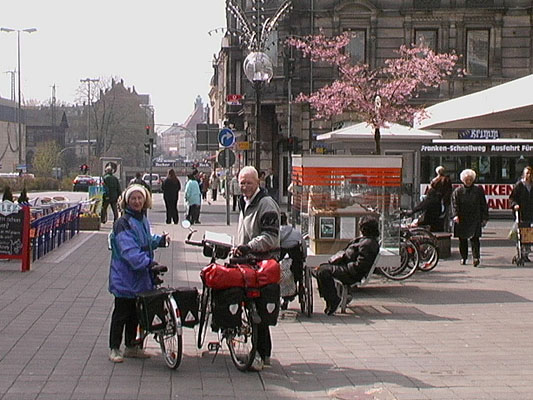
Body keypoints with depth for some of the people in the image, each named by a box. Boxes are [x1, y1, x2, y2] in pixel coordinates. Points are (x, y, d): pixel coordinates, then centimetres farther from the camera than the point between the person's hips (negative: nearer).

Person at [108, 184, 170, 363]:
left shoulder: (143, 220, 11)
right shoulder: (123, 223, -17)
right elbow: (128, 250, -26)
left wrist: (160, 239, 9)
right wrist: (147, 262, -34)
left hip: (140, 277, 8)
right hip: (125, 277, -8)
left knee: (135, 313, 16)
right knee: (121, 313, 0)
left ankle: (131, 347, 27)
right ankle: (114, 348, 11)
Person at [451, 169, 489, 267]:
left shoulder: (478, 190, 8)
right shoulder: (458, 191, 6)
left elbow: (483, 205, 10)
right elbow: (454, 204, -2)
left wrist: (484, 218, 5)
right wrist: (455, 215, -18)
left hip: (475, 219, -1)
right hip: (461, 219, 1)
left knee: (474, 237, -13)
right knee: (462, 239, 6)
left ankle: (476, 257, -16)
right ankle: (463, 257, 18)